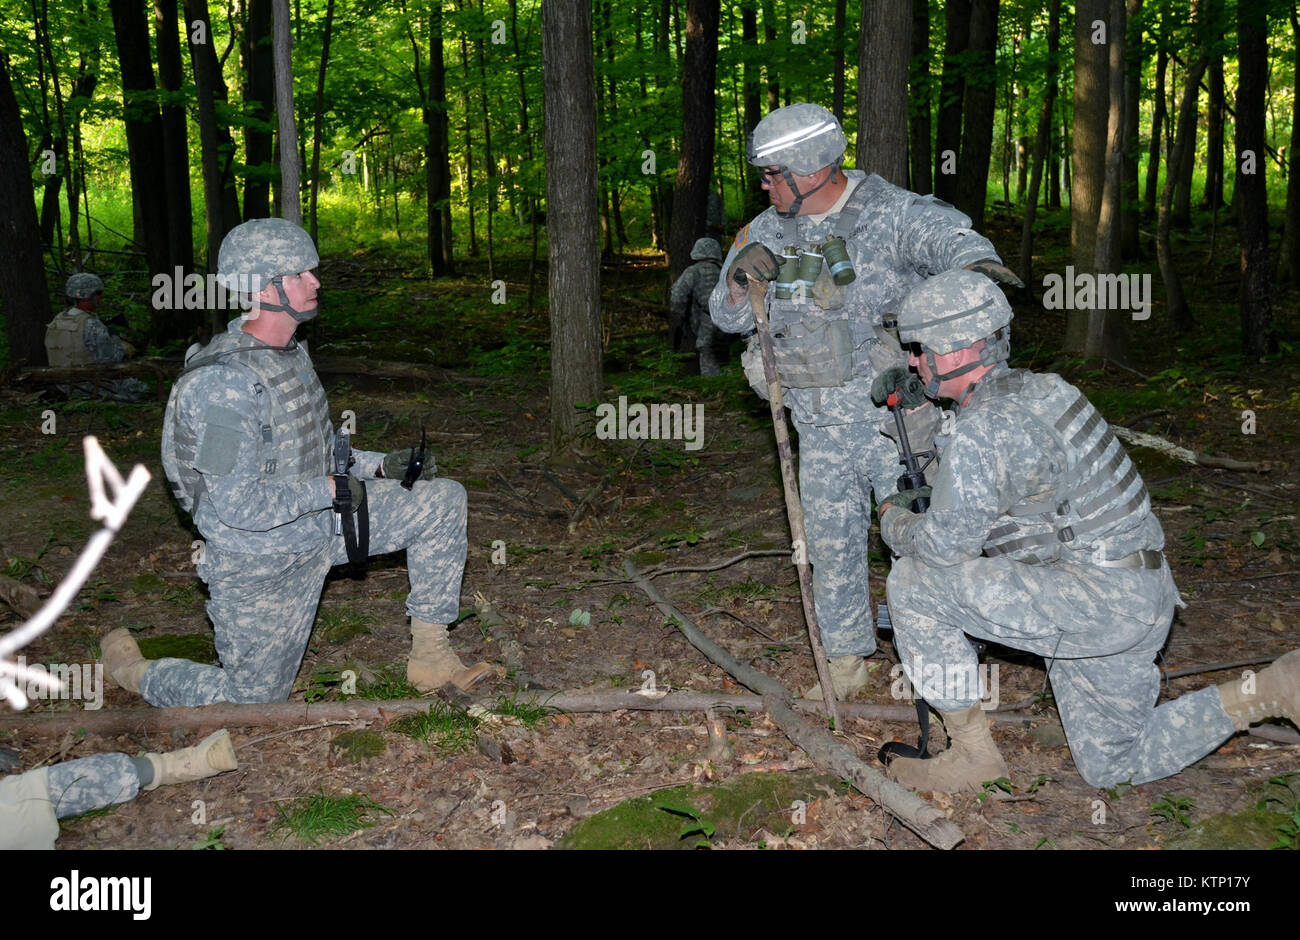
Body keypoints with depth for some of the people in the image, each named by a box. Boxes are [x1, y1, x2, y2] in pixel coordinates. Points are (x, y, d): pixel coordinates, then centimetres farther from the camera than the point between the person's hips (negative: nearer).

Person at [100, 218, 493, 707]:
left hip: (320, 524, 8)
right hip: (260, 564, -8)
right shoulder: (224, 379, -27)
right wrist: (332, 491, -20)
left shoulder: (290, 354, 3)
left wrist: (380, 465, 1)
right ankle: (132, 670, 31)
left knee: (443, 499, -1)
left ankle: (430, 654, 4)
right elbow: (237, 505, -29)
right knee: (252, 701, 6)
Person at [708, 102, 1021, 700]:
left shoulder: (891, 213, -11)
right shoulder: (768, 231, 5)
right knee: (831, 542, 12)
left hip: (896, 418, -4)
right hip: (820, 425, 5)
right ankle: (847, 659, 29)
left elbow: (949, 237, -27)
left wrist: (978, 266, -52)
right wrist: (739, 277, -15)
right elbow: (727, 317, 8)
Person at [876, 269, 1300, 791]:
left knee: (912, 584, -8)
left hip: (1096, 601, -10)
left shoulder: (978, 432, -20)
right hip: (1141, 598, 10)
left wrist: (893, 522, 6)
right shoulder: (1039, 387, 11)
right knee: (1112, 768, 21)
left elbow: (944, 547, -13)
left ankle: (972, 754, 3)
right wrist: (927, 493, 23)